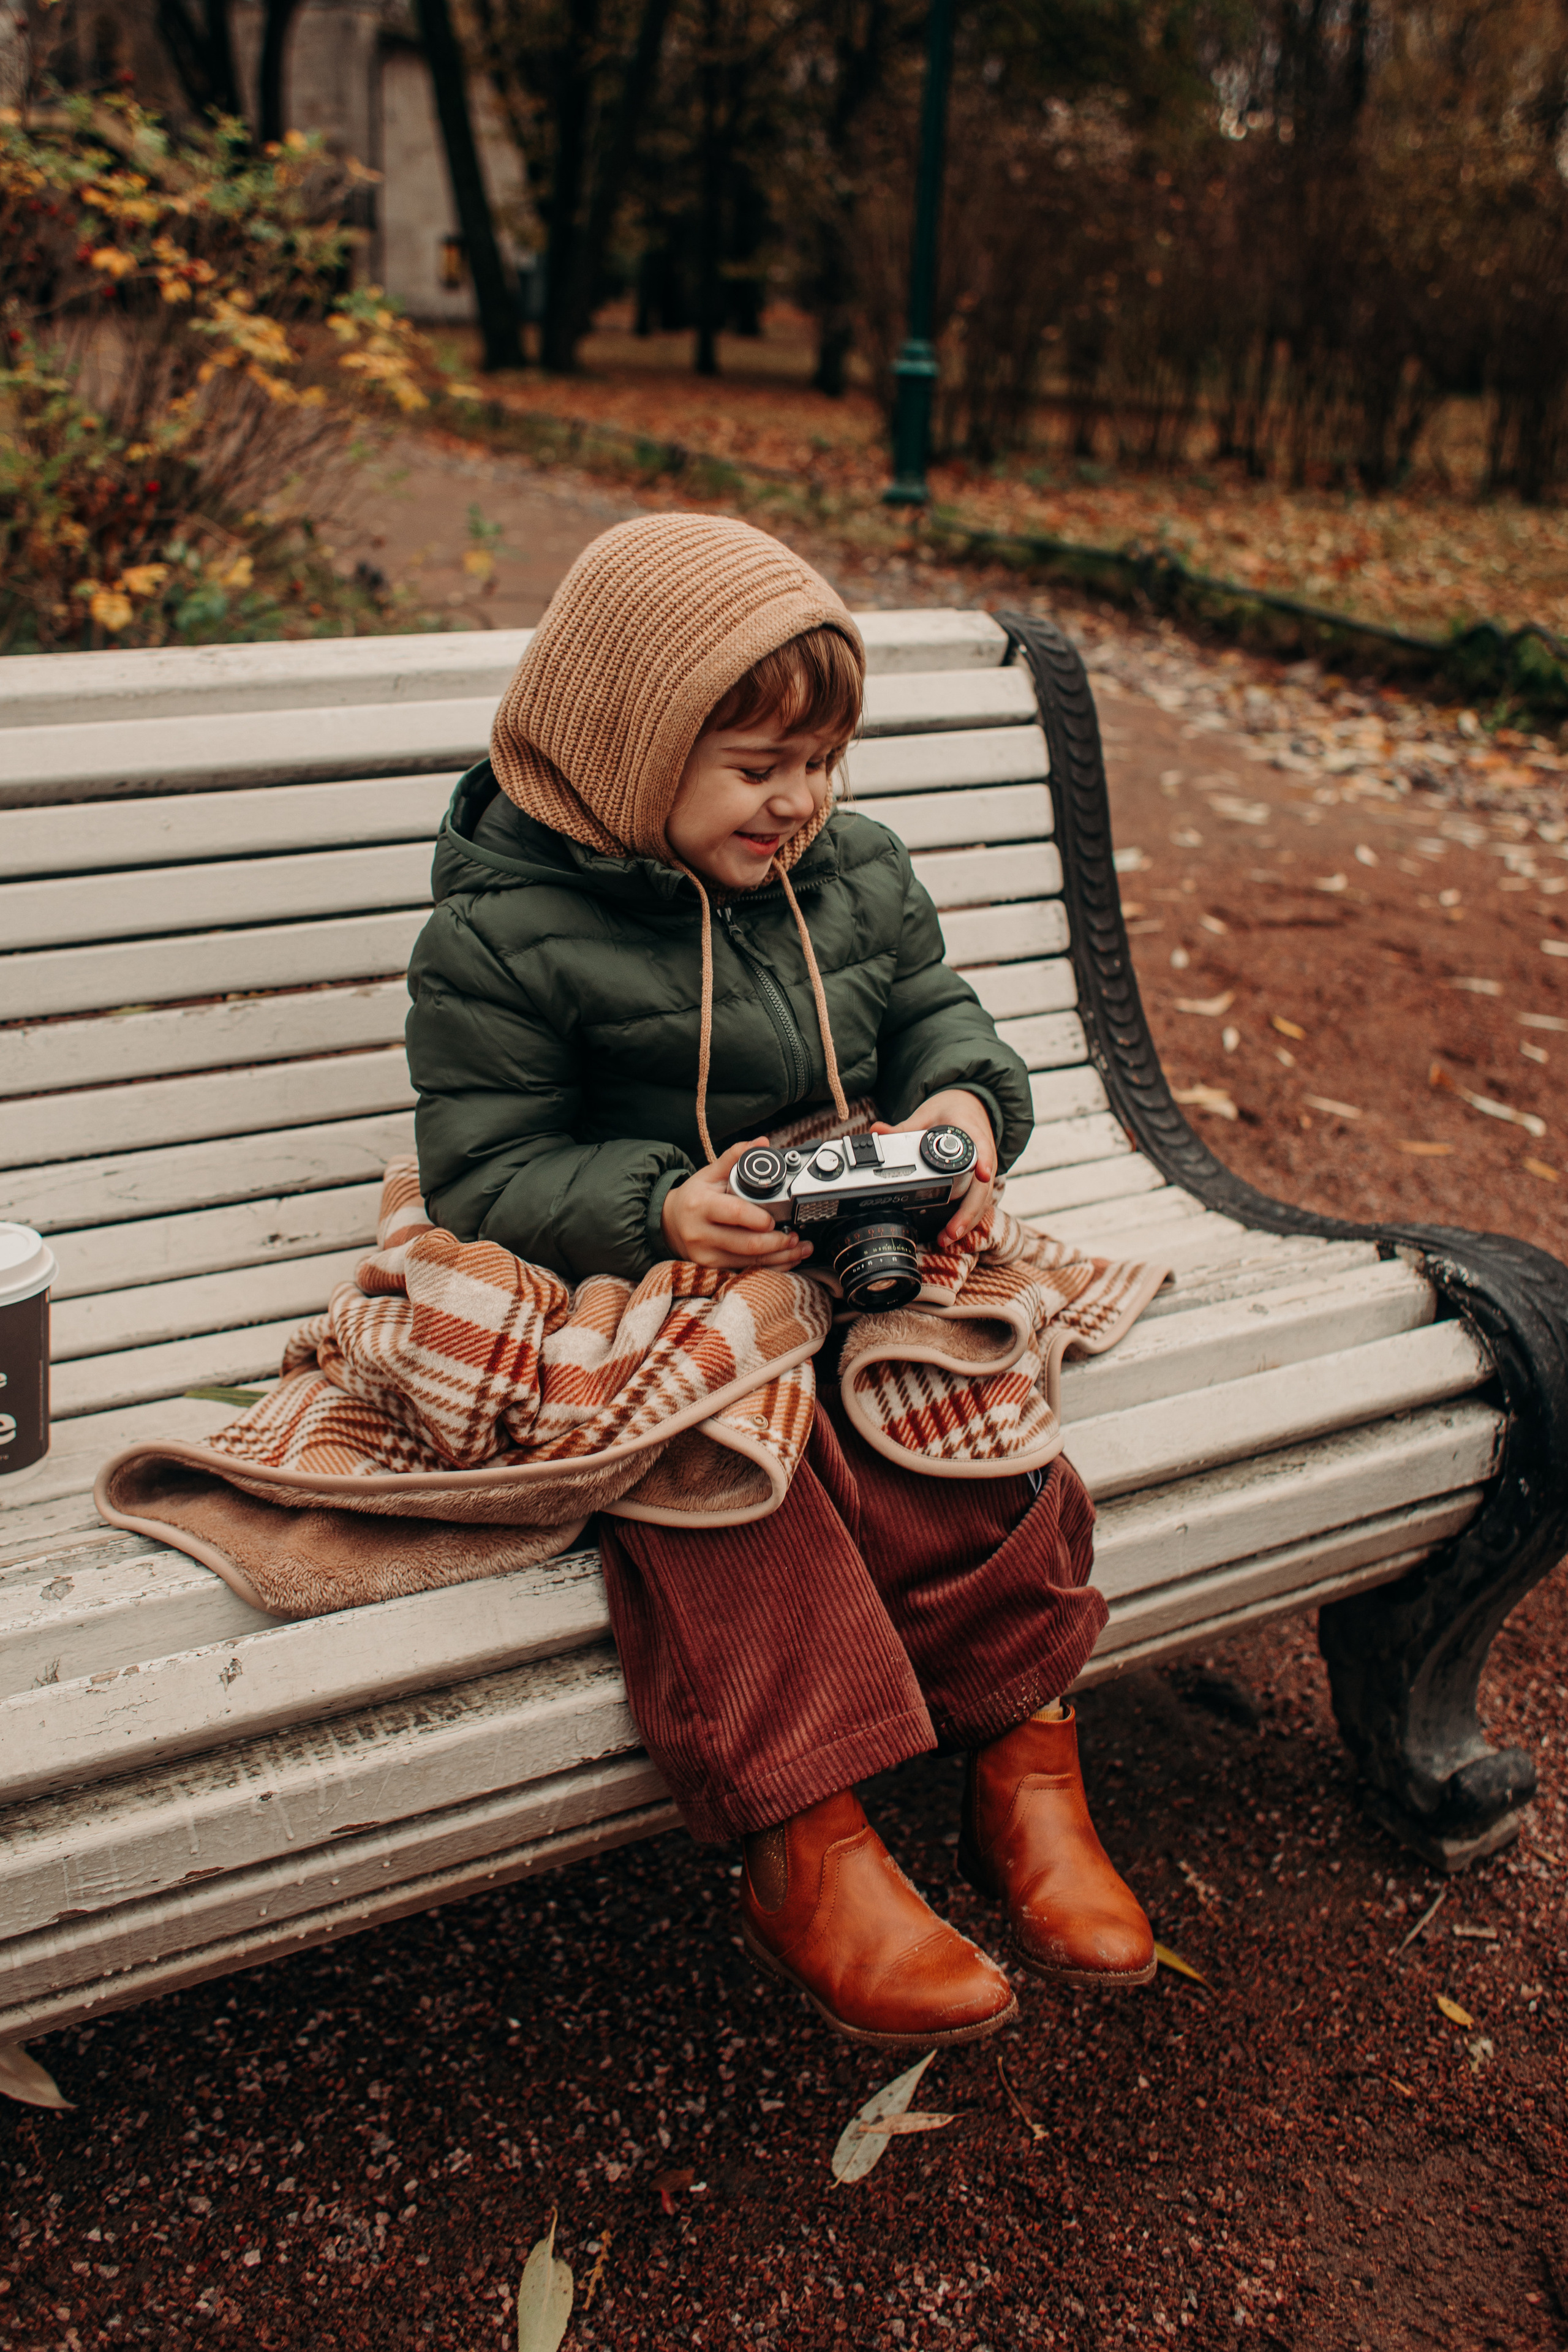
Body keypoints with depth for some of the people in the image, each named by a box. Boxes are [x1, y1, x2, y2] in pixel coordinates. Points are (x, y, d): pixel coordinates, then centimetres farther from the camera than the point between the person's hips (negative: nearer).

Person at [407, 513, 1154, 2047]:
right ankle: (809, 1858, -24)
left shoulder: (857, 870, 9)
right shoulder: (502, 936, -9)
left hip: (866, 1269, 5)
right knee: (730, 1502, -32)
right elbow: (485, 1175, -9)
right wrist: (660, 1208, -26)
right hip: (644, 1292, -4)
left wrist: (969, 1104, -6)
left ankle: (1026, 1766, -6)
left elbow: (935, 1011, 20)